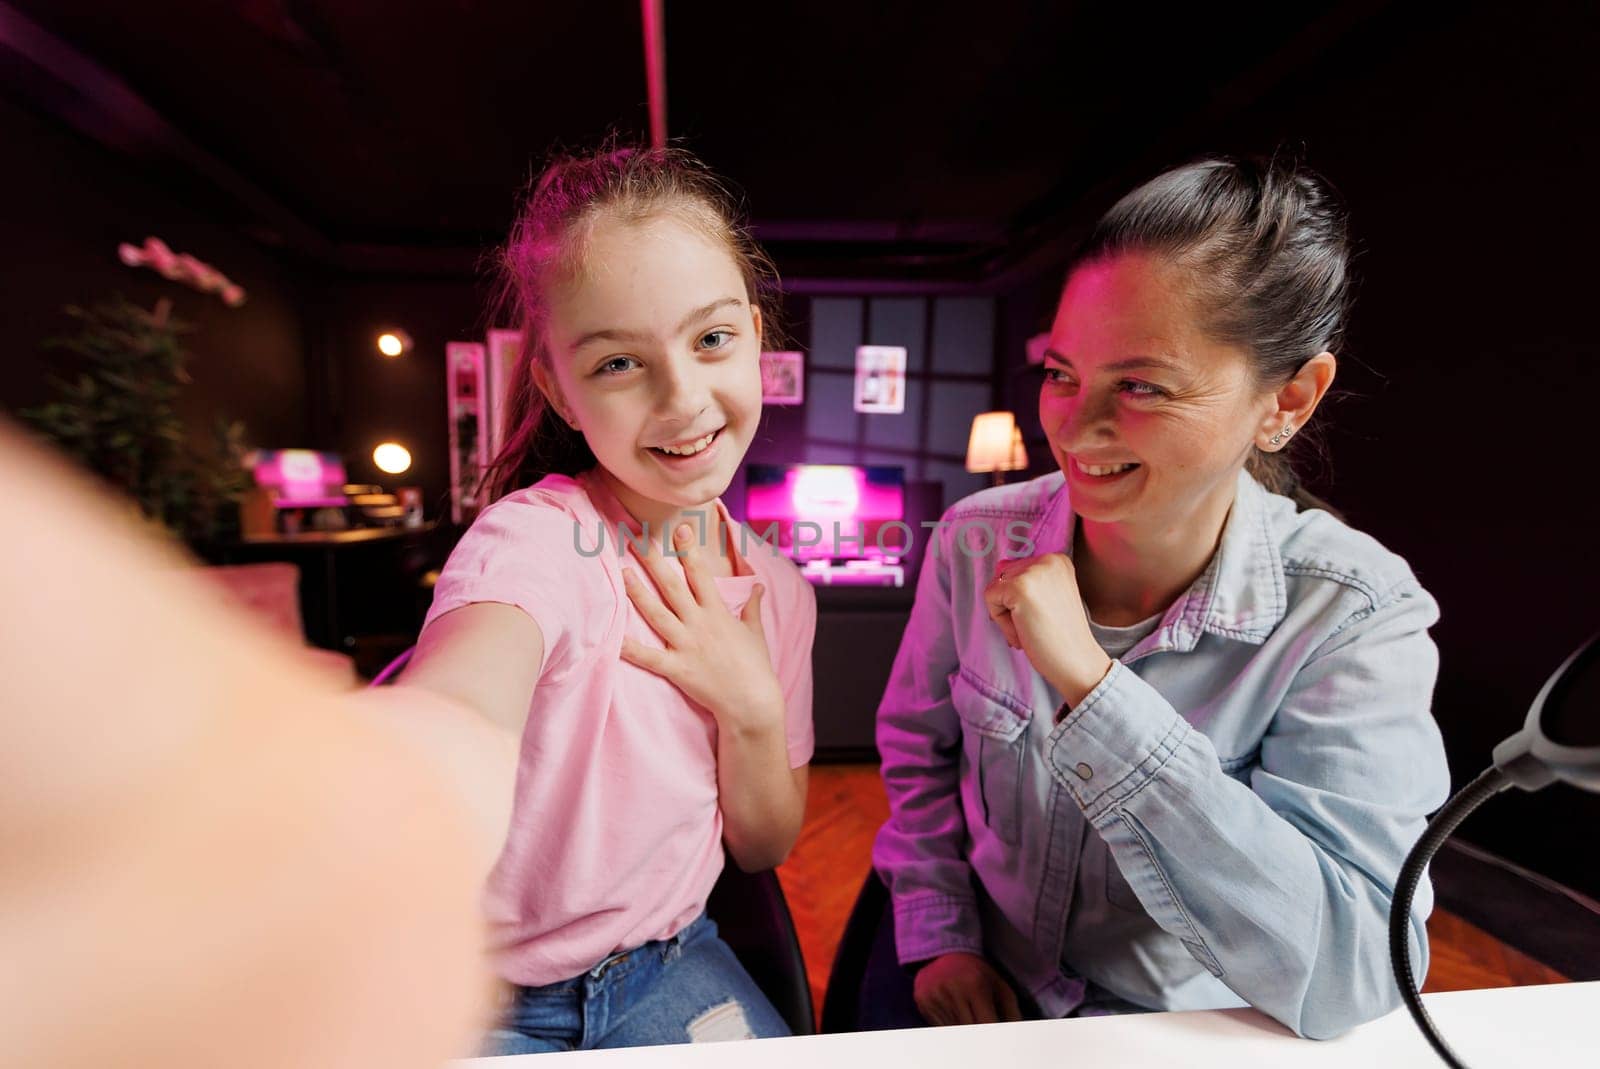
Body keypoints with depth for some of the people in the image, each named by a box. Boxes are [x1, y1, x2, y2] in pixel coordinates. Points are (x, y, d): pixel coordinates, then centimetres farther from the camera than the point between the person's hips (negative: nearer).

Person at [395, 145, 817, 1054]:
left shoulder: (778, 590, -8)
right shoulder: (539, 540, -23)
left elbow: (764, 847, -3)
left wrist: (751, 706, -20)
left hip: (665, 963, 3)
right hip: (483, 991, -1)